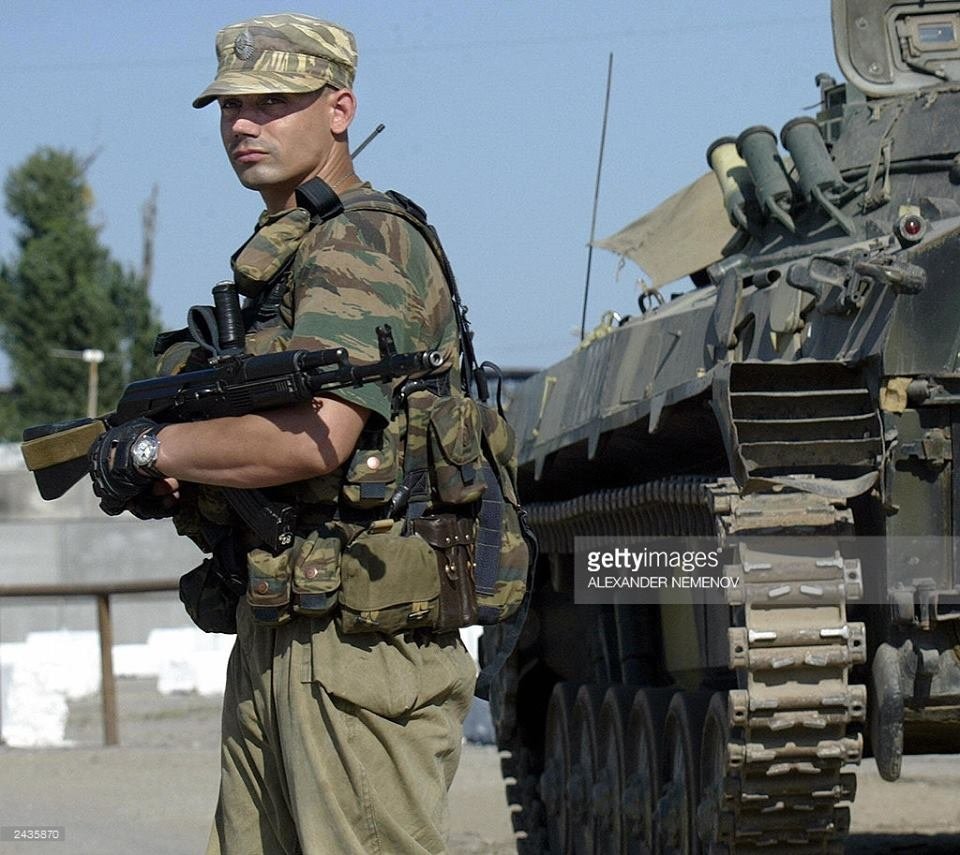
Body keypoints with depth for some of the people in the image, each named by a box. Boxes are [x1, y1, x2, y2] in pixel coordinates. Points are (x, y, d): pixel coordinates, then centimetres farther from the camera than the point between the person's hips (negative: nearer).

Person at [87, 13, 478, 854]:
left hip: (361, 645, -10)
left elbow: (313, 438, -23)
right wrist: (180, 477, 1)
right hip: (268, 641, 10)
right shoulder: (277, 256, 21)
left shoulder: (361, 247, -11)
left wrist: (148, 450, -10)